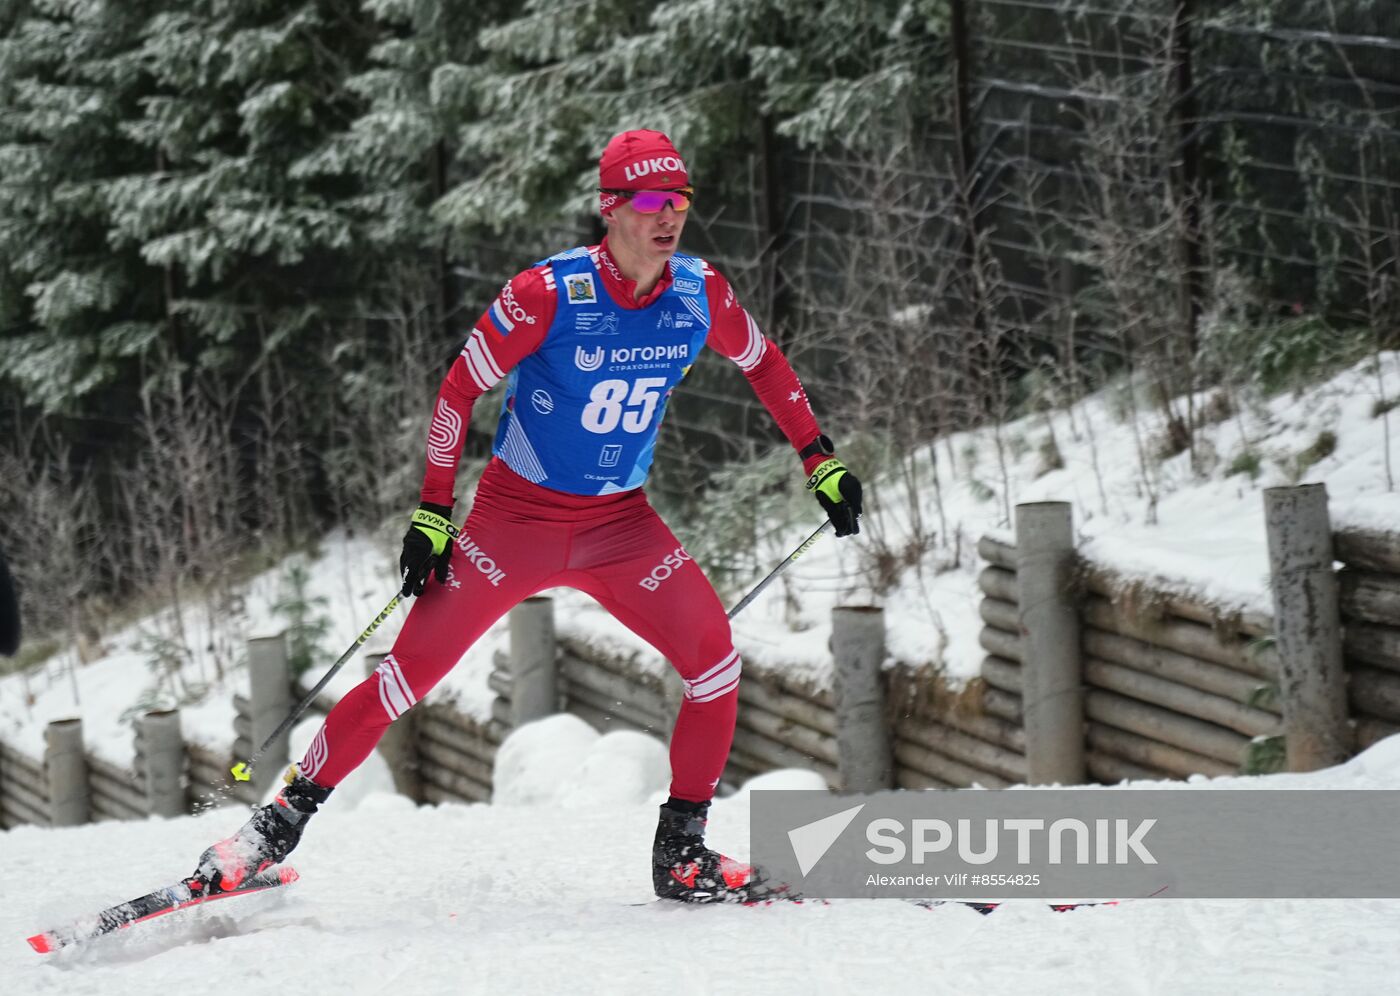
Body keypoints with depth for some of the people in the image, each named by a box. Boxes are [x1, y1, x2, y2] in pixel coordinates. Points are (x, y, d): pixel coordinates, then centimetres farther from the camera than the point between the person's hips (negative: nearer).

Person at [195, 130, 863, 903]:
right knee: (408, 673, -6)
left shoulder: (700, 295, -8)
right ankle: (279, 824, 6)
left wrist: (821, 462, 12)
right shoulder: (551, 294, -21)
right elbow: (460, 389, -12)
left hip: (620, 522, 4)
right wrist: (432, 513, -13)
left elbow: (764, 365, 13)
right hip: (517, 515, -4)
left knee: (716, 661, -12)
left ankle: (682, 854, 2)